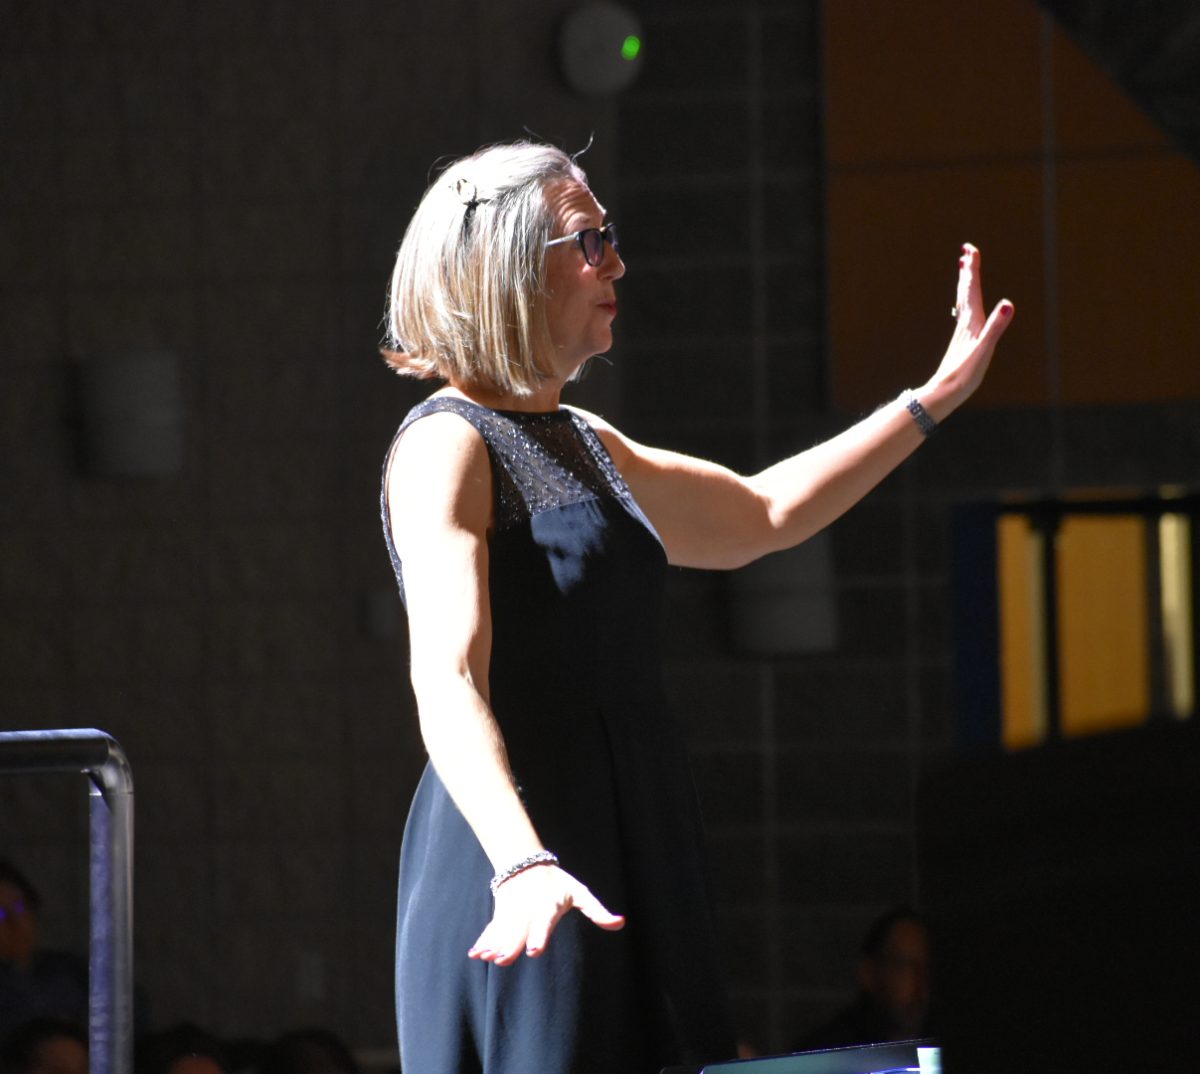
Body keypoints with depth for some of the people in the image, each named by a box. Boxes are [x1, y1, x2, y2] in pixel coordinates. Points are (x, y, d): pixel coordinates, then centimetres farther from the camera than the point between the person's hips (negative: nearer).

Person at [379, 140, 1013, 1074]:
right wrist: (522, 865, -37)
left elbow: (759, 515, 33)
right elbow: (447, 682, -22)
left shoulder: (583, 446, 19)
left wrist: (936, 399, 33)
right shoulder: (447, 446, -9)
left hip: (634, 851, 9)